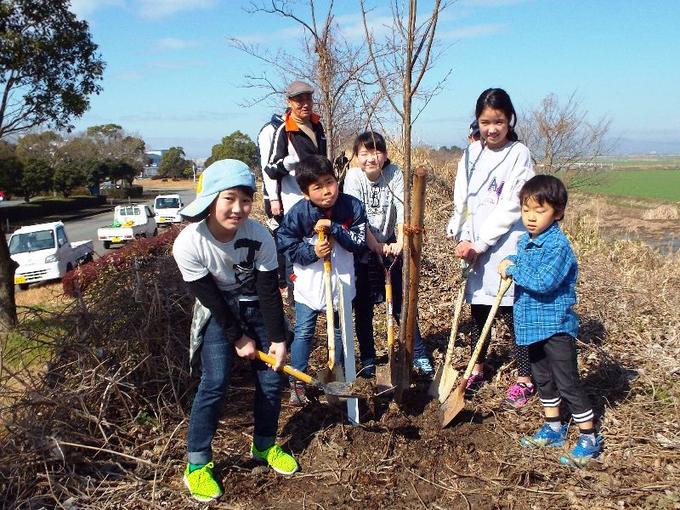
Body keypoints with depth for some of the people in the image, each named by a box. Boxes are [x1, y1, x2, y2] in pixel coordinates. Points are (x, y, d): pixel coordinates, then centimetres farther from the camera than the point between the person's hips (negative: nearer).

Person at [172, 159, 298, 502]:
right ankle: (197, 463, 5)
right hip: (217, 312, -2)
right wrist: (238, 338, -12)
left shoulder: (260, 236, -23)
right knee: (215, 382, -14)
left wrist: (278, 339, -11)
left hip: (256, 307, 3)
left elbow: (268, 291, -14)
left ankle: (264, 446, 26)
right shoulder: (188, 244, -27)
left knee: (272, 379, 1)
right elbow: (210, 297, -19)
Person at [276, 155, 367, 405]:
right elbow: (285, 245, -11)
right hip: (309, 283, -2)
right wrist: (312, 252, -25)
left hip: (342, 280, 2)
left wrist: (333, 228, -26)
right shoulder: (298, 213, -18)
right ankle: (297, 381, 20)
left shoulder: (352, 206, -14)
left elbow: (359, 242, -14)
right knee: (303, 333, 5)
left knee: (342, 329, 18)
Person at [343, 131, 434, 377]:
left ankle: (419, 354, 17)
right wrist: (376, 246, -24)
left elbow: (402, 209, -18)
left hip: (389, 245, 1)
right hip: (362, 249, -1)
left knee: (401, 303, 5)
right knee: (363, 307, 6)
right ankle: (368, 359, 20)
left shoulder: (394, 174, -9)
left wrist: (400, 242, -31)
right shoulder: (353, 177, -13)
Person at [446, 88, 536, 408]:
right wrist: (463, 239, -6)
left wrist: (480, 244, -15)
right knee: (478, 309, 14)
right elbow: (462, 201, 6)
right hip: (475, 245, 5)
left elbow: (510, 207, -13)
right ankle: (477, 369, 32)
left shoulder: (519, 154, -7)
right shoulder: (471, 153, 9)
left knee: (514, 311, 1)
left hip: (507, 245, -5)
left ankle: (525, 379, 15)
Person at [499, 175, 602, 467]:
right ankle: (553, 429, 36)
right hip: (532, 324, 9)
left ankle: (589, 439, 16)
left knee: (567, 383, 0)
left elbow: (544, 282, -32)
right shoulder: (524, 241, 5)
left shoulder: (558, 245, -21)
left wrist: (513, 269, -21)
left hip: (555, 325, -9)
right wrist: (509, 266, 0)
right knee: (542, 378, 20)